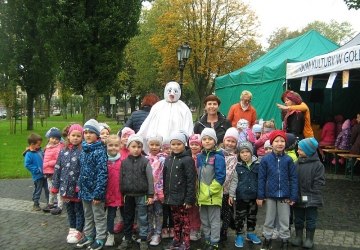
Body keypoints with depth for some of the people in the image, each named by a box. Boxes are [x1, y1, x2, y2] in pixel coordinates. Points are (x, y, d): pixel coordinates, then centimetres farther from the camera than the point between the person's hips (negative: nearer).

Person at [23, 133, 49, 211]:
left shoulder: (40, 150, 3)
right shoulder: (29, 154, -16)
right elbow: (27, 164, -19)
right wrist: (37, 170, -18)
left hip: (44, 174, 6)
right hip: (38, 176, -6)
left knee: (47, 189, 15)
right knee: (37, 190, 6)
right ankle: (36, 204, 21)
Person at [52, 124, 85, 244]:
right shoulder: (63, 151, 4)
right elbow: (58, 169, 8)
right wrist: (55, 186, 8)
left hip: (78, 187, -5)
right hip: (66, 187, 5)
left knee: (79, 210, 10)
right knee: (69, 209, 19)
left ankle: (78, 231, 24)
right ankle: (72, 229, 35)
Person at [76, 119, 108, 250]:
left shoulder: (100, 151, -16)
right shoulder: (83, 150, 7)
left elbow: (102, 173, -20)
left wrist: (98, 193, -22)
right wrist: (79, 185, 12)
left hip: (95, 190, -7)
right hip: (85, 189, 7)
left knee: (99, 216, 7)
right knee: (87, 215, 21)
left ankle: (100, 239, 20)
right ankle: (88, 236, 35)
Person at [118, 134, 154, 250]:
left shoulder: (145, 161, -7)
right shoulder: (124, 162, 2)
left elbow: (150, 179, -7)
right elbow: (121, 178, 8)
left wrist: (150, 195, -10)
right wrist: (122, 193, 7)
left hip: (141, 195, -3)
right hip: (128, 195, 4)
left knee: (142, 218, 4)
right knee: (127, 218, 14)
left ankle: (143, 240, 15)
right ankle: (127, 239, 27)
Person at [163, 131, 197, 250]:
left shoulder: (188, 160, -12)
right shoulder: (168, 159, 9)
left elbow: (191, 181, -15)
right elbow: (165, 179, 13)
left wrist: (189, 199, -18)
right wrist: (165, 195, 10)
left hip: (182, 197, -6)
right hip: (171, 197, 6)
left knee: (184, 220, 5)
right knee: (176, 220, 17)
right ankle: (176, 240, 29)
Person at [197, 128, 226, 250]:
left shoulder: (218, 157, -10)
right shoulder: (200, 157, 8)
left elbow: (220, 176, -15)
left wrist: (211, 191, -16)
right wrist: (198, 192, 8)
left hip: (213, 195, -6)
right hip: (202, 195, 6)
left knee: (214, 221, 3)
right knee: (204, 221, 15)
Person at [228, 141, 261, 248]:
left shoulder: (257, 165, -2)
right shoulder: (238, 166, -5)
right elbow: (234, 181, 0)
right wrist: (231, 195, -3)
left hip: (254, 196, 2)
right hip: (241, 196, -2)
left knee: (252, 216, 15)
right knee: (240, 216, 6)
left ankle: (250, 233, 33)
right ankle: (239, 235, 18)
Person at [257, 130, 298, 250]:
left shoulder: (288, 160, -6)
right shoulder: (266, 159, -6)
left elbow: (293, 179, -2)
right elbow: (261, 179, -2)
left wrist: (293, 196, -4)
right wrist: (260, 196, -2)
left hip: (284, 195, 0)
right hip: (270, 195, 0)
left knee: (284, 220, 12)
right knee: (269, 219, 15)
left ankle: (285, 240, 28)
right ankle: (267, 238, 31)